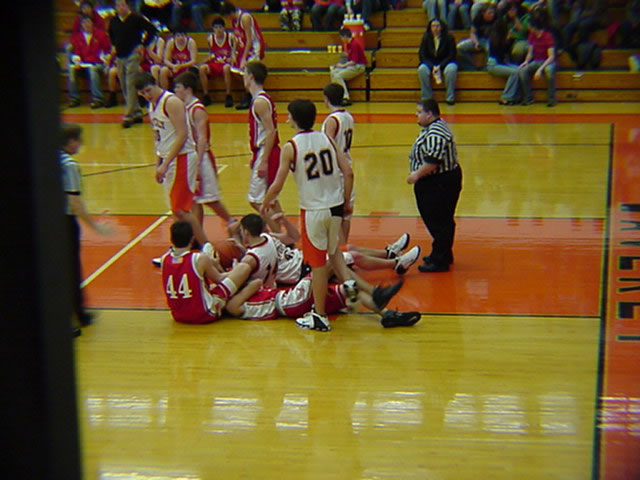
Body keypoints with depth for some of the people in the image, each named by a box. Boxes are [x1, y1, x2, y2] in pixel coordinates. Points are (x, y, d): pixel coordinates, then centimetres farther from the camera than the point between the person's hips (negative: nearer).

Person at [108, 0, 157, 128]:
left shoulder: (136, 18, -8)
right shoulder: (113, 21, 7)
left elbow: (152, 30, -7)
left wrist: (143, 45, -9)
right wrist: (114, 45, 16)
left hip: (132, 56, -6)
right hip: (119, 57, 6)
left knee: (130, 87, -11)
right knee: (124, 87, 9)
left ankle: (128, 116, -10)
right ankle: (137, 112, 20)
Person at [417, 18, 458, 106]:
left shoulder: (449, 37, -7)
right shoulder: (426, 37, -2)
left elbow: (451, 55, -8)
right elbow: (422, 55, -3)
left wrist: (440, 66, -21)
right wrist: (433, 67, -18)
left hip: (445, 62, -2)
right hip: (430, 63, 2)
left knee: (451, 70, -35)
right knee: (422, 69, -31)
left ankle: (450, 98, -23)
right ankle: (426, 98, -21)